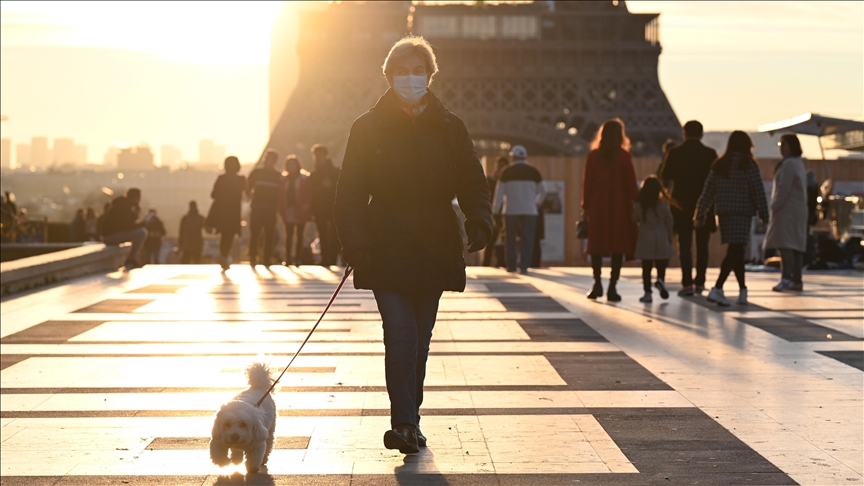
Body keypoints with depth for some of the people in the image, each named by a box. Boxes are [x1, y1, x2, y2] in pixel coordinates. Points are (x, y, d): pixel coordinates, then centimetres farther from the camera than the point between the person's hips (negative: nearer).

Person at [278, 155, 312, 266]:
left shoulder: (304, 178, 1)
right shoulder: (284, 179, 8)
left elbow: (309, 194, -2)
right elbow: (280, 195, 6)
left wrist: (306, 206, -15)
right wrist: (281, 210, -2)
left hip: (300, 211, -2)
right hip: (288, 211, 2)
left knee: (299, 235, 2)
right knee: (289, 236, 2)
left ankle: (297, 258, 4)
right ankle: (288, 259, 4)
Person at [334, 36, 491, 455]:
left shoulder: (450, 128, 7)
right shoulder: (368, 128, 1)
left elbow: (472, 182, 7)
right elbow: (350, 194, -1)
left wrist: (479, 222, -13)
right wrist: (356, 247, -12)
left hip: (433, 250, 3)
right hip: (387, 251, -3)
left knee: (419, 340, 10)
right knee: (401, 337, -12)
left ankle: (407, 420, 22)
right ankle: (405, 424, -9)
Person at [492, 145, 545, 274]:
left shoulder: (507, 172, -1)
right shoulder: (533, 171, 3)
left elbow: (500, 192, -2)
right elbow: (542, 192, 10)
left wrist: (495, 211, 1)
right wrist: (537, 202, 29)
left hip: (511, 210, 0)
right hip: (529, 210, 0)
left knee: (511, 238, 12)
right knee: (527, 239, 0)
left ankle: (511, 265, 14)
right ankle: (524, 266, -11)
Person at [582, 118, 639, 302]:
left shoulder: (593, 156, 2)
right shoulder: (624, 157, -3)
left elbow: (587, 183, 2)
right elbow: (631, 184, -3)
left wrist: (585, 206, 9)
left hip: (597, 205, 2)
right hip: (619, 206, -2)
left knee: (597, 244, 12)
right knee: (618, 245, 1)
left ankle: (597, 284, 12)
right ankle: (612, 287, -3)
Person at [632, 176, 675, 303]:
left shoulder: (638, 206, -5)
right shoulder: (663, 205, -1)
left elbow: (635, 220, 7)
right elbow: (669, 223, 5)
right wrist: (669, 238, 15)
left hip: (645, 239, 0)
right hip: (661, 238, 1)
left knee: (646, 266, 4)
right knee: (661, 265, 10)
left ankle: (647, 292, 2)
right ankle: (661, 279, -19)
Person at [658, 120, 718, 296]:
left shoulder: (674, 153, -2)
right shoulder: (710, 154, -2)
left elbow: (664, 178, 4)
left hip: (681, 204, 0)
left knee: (684, 245, 1)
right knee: (702, 245, 10)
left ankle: (687, 283, -8)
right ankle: (700, 283, 9)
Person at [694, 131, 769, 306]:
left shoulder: (719, 164, 10)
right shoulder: (747, 164, -5)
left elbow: (708, 191, 9)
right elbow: (757, 190, -7)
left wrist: (700, 214, 11)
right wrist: (763, 213, -1)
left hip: (723, 212, 6)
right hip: (742, 211, -6)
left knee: (736, 252, 14)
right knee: (735, 252, -10)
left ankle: (743, 291, 19)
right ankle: (717, 289, -23)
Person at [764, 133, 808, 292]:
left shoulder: (789, 164, -12)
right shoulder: (799, 163, 20)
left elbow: (784, 188, -19)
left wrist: (774, 206, -14)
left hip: (787, 210, -11)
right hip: (798, 209, 11)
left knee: (784, 244, -19)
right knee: (796, 245, 10)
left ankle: (786, 278, -31)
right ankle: (797, 281, 12)